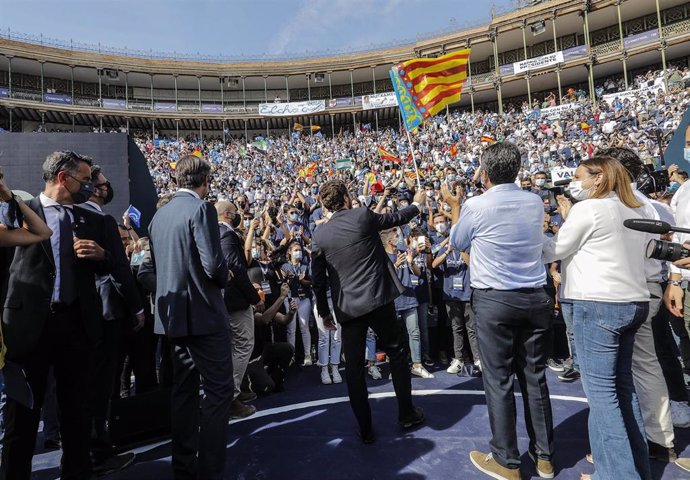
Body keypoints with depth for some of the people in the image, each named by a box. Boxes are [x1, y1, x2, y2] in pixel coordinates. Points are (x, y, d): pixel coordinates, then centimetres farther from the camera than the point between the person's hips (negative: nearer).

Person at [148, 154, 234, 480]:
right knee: (218, 390, 1)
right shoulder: (201, 209, -14)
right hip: (202, 313, -8)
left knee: (183, 390, 17)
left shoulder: (160, 214, 10)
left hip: (172, 313, 9)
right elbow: (214, 266, -21)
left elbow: (156, 264, 15)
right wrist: (224, 276, 0)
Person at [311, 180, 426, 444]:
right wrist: (416, 203, 31)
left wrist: (324, 311, 16)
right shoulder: (363, 216, -6)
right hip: (378, 299, -1)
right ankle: (407, 413, 30)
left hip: (348, 307, 2)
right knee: (397, 353, 18)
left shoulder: (320, 234, 1)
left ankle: (365, 429, 19)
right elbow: (397, 218, 11)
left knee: (354, 367, 11)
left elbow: (318, 279, 4)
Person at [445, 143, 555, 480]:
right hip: (536, 297, 5)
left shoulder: (476, 206, -12)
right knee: (535, 377, 15)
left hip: (493, 300, -5)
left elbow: (457, 243, 5)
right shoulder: (535, 203, 3)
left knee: (499, 380, 6)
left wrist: (454, 206, 19)